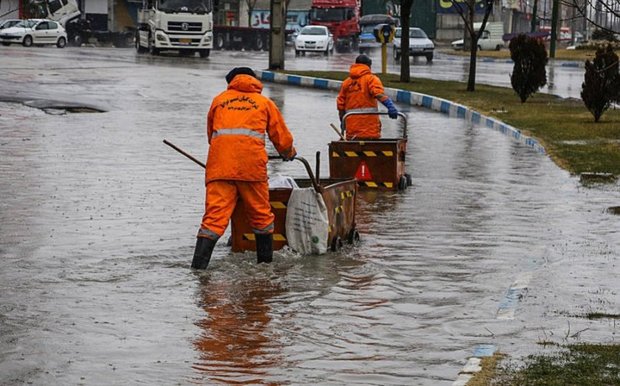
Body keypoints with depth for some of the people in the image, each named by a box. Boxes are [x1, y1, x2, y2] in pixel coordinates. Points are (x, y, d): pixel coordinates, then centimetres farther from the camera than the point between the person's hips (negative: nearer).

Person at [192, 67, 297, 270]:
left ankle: (199, 261, -19)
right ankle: (265, 259, 24)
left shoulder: (219, 100, 24)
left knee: (215, 211, -6)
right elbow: (281, 135, 24)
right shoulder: (264, 102, 21)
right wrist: (289, 154, 44)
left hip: (219, 163, 1)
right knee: (260, 212, 15)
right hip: (251, 162, -1)